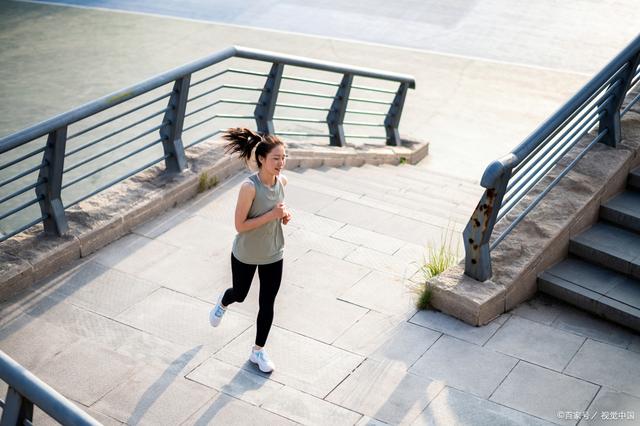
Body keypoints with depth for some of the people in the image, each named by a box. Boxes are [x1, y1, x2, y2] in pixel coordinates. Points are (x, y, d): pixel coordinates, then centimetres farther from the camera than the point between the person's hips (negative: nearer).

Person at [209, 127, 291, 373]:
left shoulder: (282, 181, -10)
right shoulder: (249, 187, -30)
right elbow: (240, 225, -26)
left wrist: (284, 215, -11)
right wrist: (272, 215, -30)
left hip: (273, 254, 4)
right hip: (246, 254, -4)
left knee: (267, 304, 11)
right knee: (240, 294, 22)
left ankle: (258, 351, 31)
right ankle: (223, 303, 60)